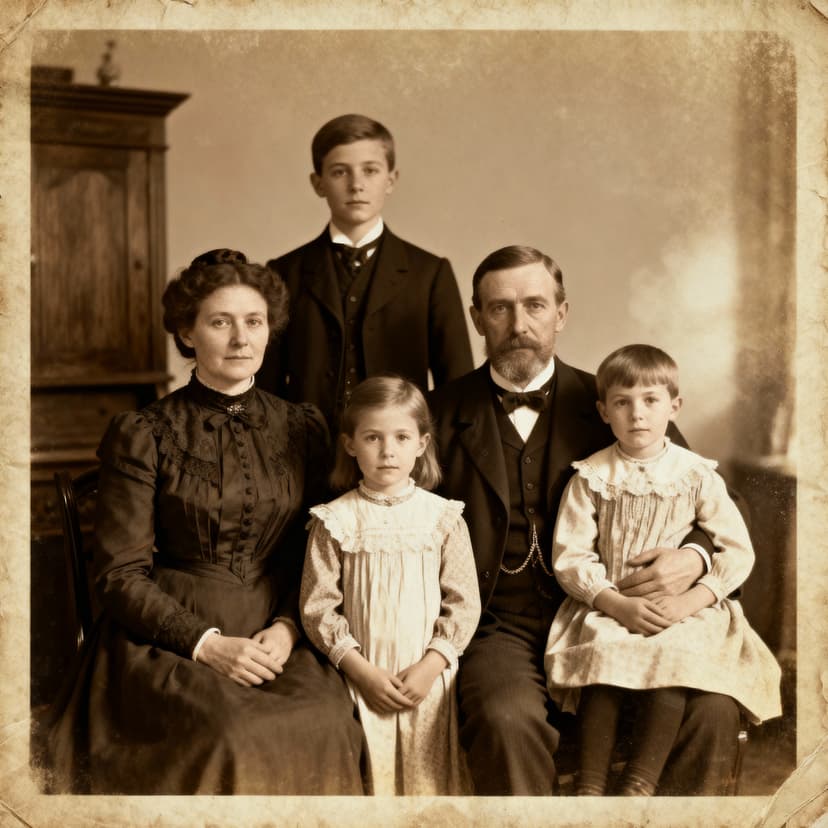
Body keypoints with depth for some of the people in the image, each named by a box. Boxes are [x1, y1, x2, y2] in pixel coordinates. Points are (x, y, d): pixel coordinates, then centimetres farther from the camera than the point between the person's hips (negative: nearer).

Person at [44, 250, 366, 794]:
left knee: (328, 724, -27)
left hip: (277, 640, 3)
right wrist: (206, 643, -14)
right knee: (232, 733, -31)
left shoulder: (304, 430, 9)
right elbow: (121, 575, -3)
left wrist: (289, 627, -7)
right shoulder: (141, 436, 0)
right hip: (168, 641, -2)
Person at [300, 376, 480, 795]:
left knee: (427, 773, 2)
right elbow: (317, 606, -5)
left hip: (427, 679, 1)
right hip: (363, 679, -1)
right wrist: (362, 670, -12)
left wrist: (430, 666, -10)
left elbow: (463, 604, 0)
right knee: (371, 767, -5)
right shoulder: (335, 520, -3)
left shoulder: (443, 516, -1)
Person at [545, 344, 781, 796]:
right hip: (607, 610, 0)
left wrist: (687, 603, -14)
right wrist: (620, 605, -18)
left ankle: (639, 786, -21)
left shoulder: (698, 475, 1)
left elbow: (738, 552, 0)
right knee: (605, 658, -28)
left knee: (673, 658, -29)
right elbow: (569, 557, -4)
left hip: (681, 611, 0)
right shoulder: (590, 477, 0)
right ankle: (590, 785, -18)